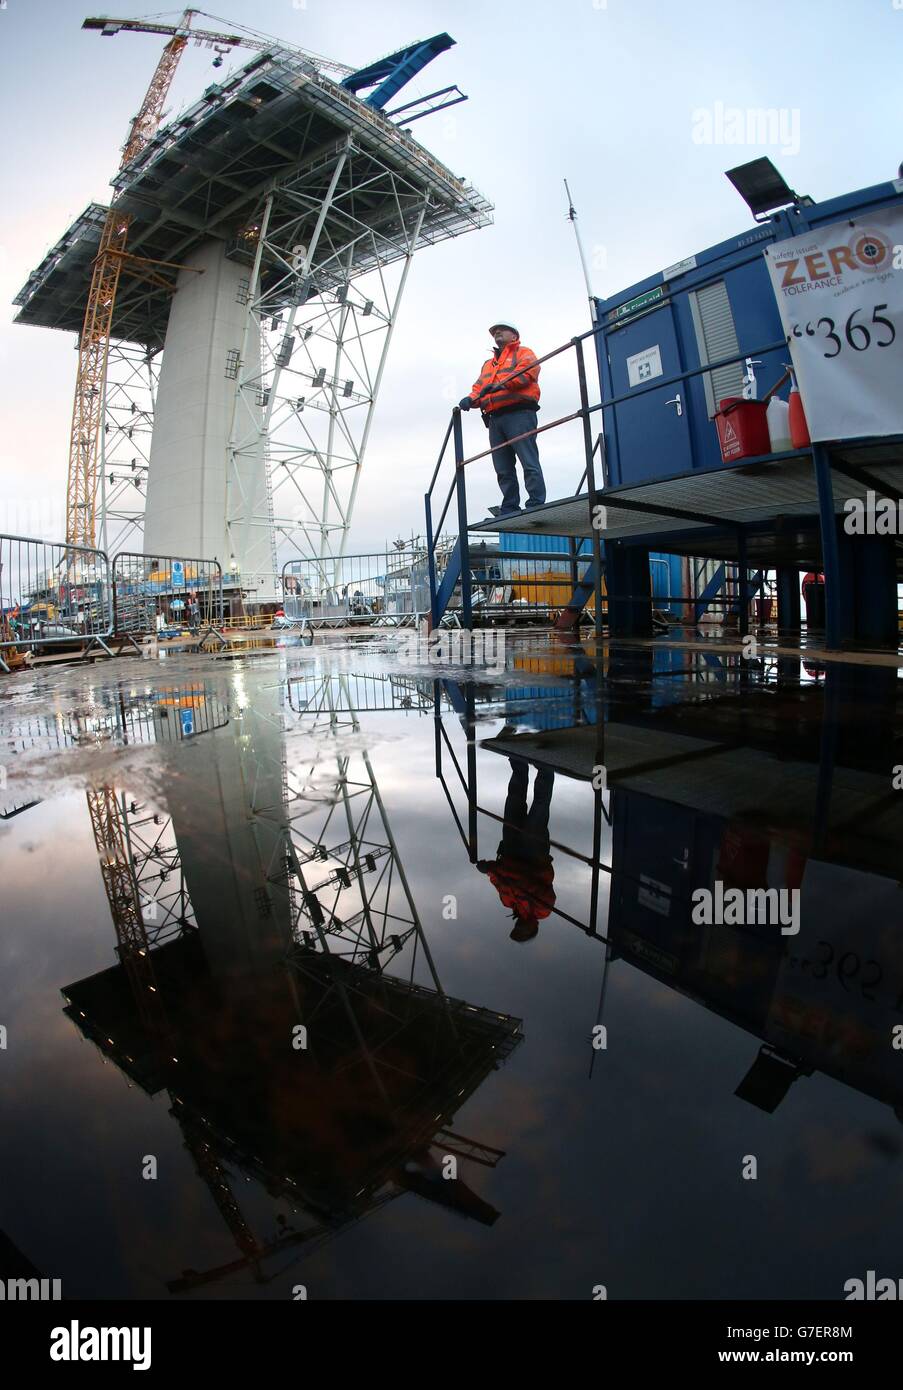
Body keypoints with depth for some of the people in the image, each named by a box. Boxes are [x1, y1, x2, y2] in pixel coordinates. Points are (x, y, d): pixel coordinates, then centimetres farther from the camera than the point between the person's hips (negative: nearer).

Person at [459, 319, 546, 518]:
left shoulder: (524, 353, 13)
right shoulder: (488, 364, 33)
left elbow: (527, 372, -8)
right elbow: (478, 387, 21)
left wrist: (501, 385, -22)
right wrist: (470, 399, -3)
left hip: (519, 414, -7)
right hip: (495, 418, 7)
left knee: (529, 462, -14)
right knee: (503, 469, 1)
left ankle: (536, 505, -18)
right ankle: (509, 509, 1)